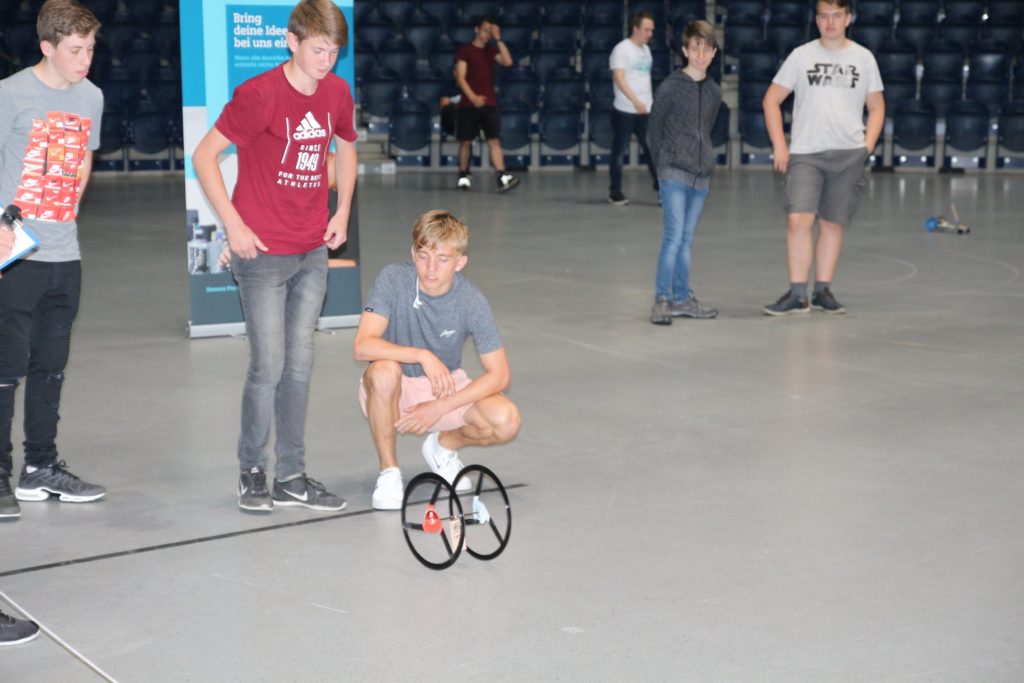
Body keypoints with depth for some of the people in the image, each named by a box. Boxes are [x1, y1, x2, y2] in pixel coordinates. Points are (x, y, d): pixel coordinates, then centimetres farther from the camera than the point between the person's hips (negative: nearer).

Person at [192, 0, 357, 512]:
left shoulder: (336, 93, 5)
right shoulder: (259, 95, -14)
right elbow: (204, 156, -10)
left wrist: (342, 210, 13)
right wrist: (233, 224, -13)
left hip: (313, 253, 6)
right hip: (263, 253, -6)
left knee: (299, 367, 9)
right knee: (269, 367, -4)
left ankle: (291, 478, 17)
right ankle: (252, 471, 14)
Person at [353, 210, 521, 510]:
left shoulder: (471, 301, -16)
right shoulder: (393, 279, -19)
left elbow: (499, 375, -15)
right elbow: (363, 346, -29)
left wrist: (439, 408, -22)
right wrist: (422, 356, -40)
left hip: (447, 386, 2)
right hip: (395, 391, -2)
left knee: (506, 421, -25)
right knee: (384, 371, -38)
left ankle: (444, 446, 10)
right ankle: (388, 471, -14)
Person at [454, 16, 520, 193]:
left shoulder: (492, 50, 12)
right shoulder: (465, 51, 0)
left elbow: (508, 62, -5)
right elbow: (460, 77, -8)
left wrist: (498, 39, -7)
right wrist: (473, 97, -19)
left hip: (489, 104, 3)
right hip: (468, 104, -3)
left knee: (494, 140, -9)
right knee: (466, 141, 4)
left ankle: (502, 178, -21)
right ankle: (463, 177, 19)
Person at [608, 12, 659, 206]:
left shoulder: (646, 50, 13)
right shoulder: (622, 49, -9)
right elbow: (619, 78, -19)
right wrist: (635, 101, -28)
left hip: (646, 110, 6)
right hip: (624, 110, -6)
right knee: (619, 151, 3)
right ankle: (615, 192, 12)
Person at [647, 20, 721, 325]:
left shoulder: (714, 91, 11)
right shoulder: (670, 87, -4)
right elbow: (653, 132, 1)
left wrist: (705, 162, 11)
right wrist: (665, 165, 2)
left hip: (701, 176, 5)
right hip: (674, 175, -5)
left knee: (685, 240, 10)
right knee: (674, 236, -11)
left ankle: (682, 299, 15)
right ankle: (662, 300, -7)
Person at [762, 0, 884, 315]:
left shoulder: (863, 58, 7)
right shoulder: (801, 55, 4)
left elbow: (876, 106, 15)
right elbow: (772, 100, 6)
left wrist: (867, 146, 2)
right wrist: (779, 146, -3)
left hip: (849, 154, 1)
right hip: (805, 153, -1)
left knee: (832, 224, 6)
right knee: (799, 220, -12)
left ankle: (823, 291, 17)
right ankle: (797, 294, -6)